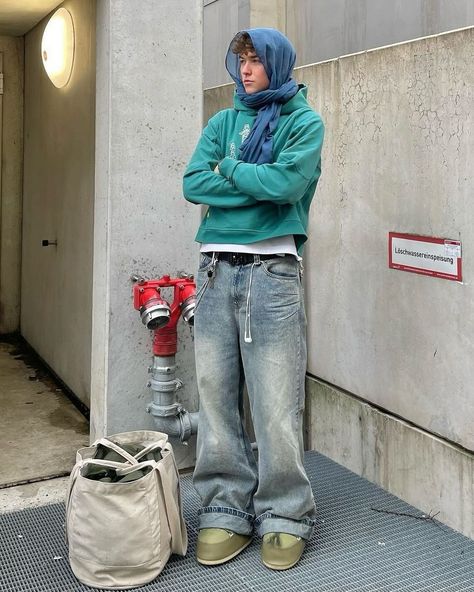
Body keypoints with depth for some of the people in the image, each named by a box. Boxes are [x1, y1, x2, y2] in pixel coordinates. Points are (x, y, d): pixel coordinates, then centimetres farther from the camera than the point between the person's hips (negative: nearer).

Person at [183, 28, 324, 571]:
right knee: (216, 397, 6)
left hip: (272, 270, -4)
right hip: (215, 268, 5)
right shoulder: (223, 122, 17)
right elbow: (193, 183, 2)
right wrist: (257, 183, -7)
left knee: (276, 403, -2)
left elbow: (286, 182, -13)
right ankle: (226, 510, 19)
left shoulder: (303, 122, 5)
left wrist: (227, 168, -1)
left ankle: (284, 517, 13)